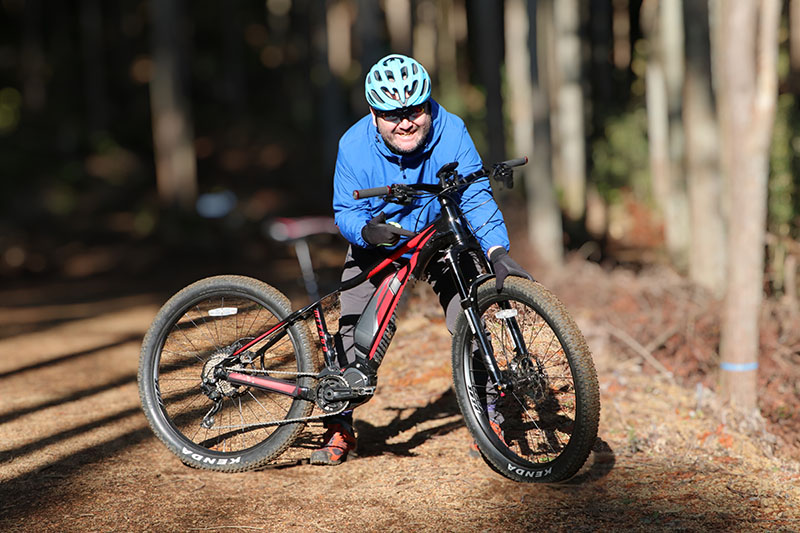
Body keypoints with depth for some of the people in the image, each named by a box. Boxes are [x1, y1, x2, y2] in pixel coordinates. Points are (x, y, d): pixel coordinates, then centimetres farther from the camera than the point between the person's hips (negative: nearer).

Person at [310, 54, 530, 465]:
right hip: (377, 247, 0)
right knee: (354, 330, -8)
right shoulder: (354, 145, -24)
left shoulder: (451, 132, -26)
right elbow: (345, 211, -18)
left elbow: (476, 197, -28)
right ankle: (339, 428, 5)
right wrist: (366, 230, -42)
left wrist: (498, 252, -43)